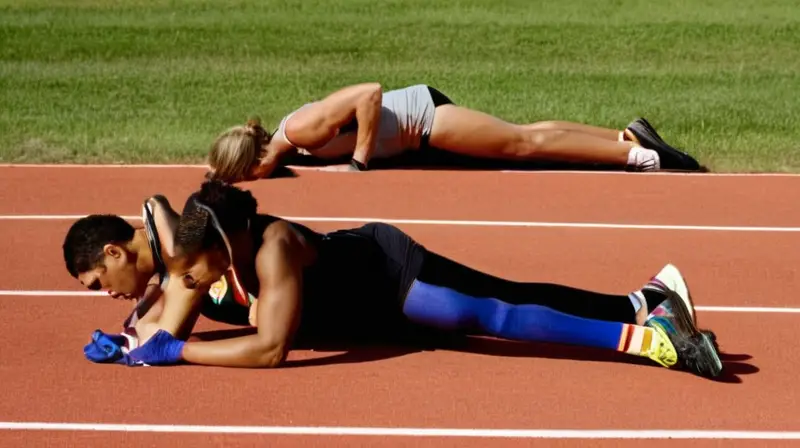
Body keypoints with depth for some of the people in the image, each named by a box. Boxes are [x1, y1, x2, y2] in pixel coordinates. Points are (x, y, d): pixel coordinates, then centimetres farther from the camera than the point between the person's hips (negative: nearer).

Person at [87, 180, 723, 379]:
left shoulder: (274, 247, -37)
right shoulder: (212, 246, -14)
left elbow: (271, 348, -40)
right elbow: (167, 323, -3)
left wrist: (178, 352, -38)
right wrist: (122, 345, -21)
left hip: (390, 275, -6)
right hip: (364, 289, 6)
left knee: (497, 315, -22)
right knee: (509, 299, 9)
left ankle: (647, 332, -22)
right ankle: (647, 300, 15)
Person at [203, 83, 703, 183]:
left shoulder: (300, 130, -27)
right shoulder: (284, 143, -1)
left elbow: (371, 93, -31)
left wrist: (359, 162, -26)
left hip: (421, 114, -8)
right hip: (418, 130, 8)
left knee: (526, 142, -5)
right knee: (525, 136, 12)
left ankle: (640, 155, 0)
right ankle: (630, 136, 19)